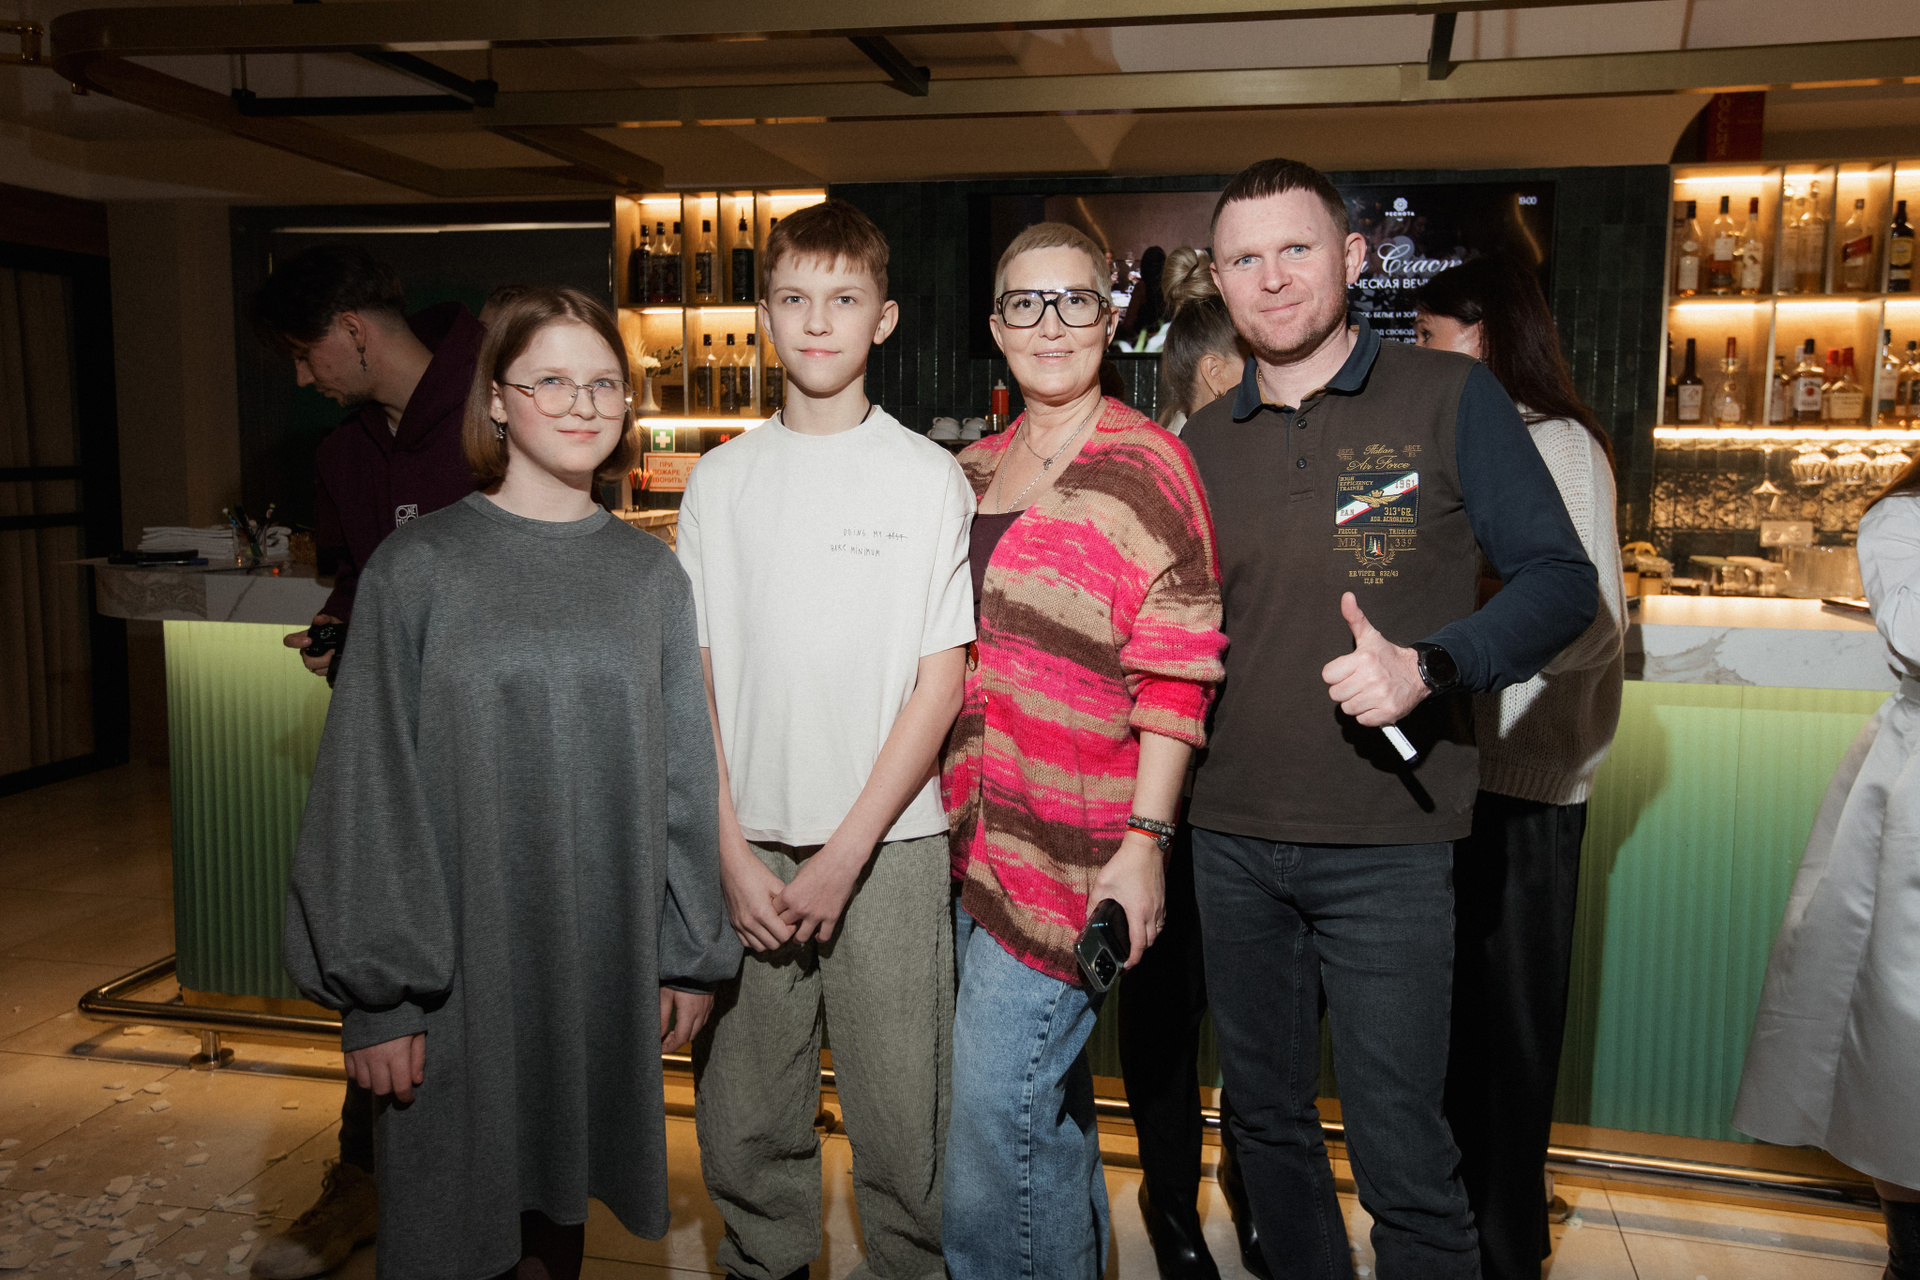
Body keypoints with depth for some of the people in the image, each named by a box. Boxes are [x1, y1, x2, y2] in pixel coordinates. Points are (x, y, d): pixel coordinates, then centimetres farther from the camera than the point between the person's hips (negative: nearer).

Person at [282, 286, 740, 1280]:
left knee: (561, 1198, 17)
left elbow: (685, 772, 6)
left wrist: (690, 954, 6)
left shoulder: (649, 576, 5)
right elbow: (370, 790, -5)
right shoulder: (417, 570, -5)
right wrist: (375, 993, -7)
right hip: (458, 966, -2)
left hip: (602, 965, 3)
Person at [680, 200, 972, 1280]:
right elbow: (693, 677, 6)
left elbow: (941, 680, -4)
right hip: (748, 848, 3)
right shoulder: (721, 482, 6)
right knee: (745, 1117, 11)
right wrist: (732, 852, -3)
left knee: (901, 1119, 4)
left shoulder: (929, 478, -1)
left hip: (889, 847, -2)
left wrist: (845, 853, -9)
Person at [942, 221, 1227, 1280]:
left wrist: (1144, 840, -17)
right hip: (977, 837, 7)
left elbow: (1176, 674, -12)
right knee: (1050, 1102, 20)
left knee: (991, 1121, -3)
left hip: (1074, 853, -7)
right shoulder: (975, 468, 12)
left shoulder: (1145, 464, -8)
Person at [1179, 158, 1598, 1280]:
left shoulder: (1449, 398, -3)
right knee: (1267, 1123, 19)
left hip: (1385, 848, -4)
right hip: (1232, 840, 5)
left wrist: (1427, 666, -21)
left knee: (1402, 1160, 2)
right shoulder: (1201, 446, 8)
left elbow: (1563, 584, -5)